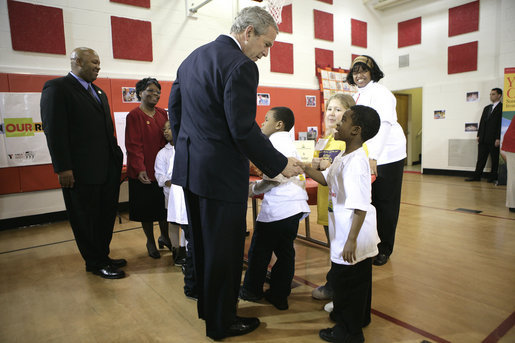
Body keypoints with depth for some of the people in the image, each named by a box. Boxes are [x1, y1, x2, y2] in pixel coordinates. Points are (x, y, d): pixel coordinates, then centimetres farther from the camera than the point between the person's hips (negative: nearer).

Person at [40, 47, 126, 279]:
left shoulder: (99, 92, 18)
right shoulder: (57, 88, -7)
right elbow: (54, 131, -14)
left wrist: (116, 157, 10)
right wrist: (63, 168, -18)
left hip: (107, 170, 8)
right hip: (82, 172, -8)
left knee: (106, 215, 16)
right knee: (86, 220, 7)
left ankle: (103, 256, 32)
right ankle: (95, 264, 22)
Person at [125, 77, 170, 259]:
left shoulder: (162, 114, 9)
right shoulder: (134, 116, -8)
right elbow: (133, 145, -12)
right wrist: (140, 169, -20)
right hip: (143, 172, -5)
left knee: (164, 205, 13)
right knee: (146, 209, 7)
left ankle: (164, 237, 32)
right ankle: (150, 242, 24)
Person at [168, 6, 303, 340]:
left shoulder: (192, 58, 12)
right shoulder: (241, 65, -16)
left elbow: (175, 108, 16)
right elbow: (244, 130, -21)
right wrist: (280, 164, -11)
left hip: (190, 169, 9)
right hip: (221, 173, -9)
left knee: (202, 243, 21)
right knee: (224, 249, 7)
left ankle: (207, 306, 42)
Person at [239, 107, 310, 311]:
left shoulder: (274, 142, -8)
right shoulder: (289, 143, 20)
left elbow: (275, 178, -19)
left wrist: (254, 189, -4)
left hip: (277, 207, -9)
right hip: (295, 205, 9)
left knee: (259, 250, 7)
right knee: (285, 251, 12)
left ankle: (251, 290, 23)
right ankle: (279, 296, 21)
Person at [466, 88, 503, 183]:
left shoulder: (502, 107, -4)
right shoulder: (487, 108, 17)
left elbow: (501, 124, -10)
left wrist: (498, 138, -15)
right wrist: (479, 135, 10)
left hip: (494, 139, -6)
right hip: (483, 139, 6)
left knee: (495, 159, 4)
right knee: (481, 158, 7)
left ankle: (493, 177, 12)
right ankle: (477, 176, 10)